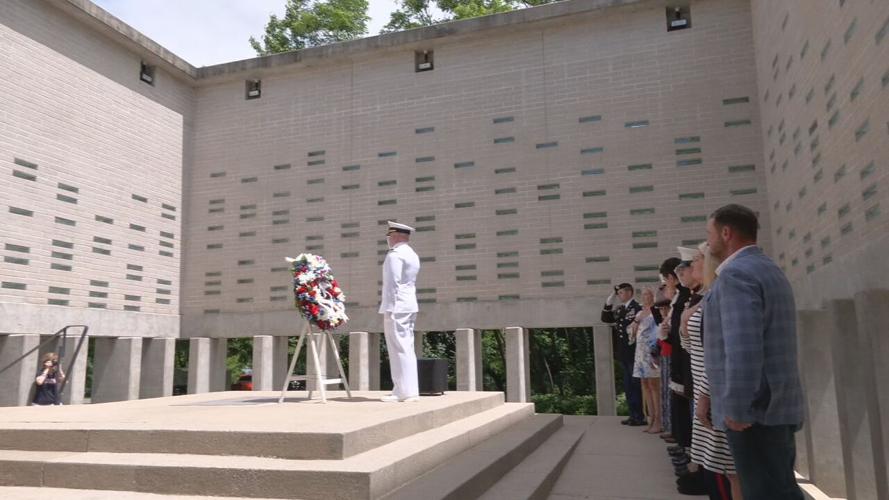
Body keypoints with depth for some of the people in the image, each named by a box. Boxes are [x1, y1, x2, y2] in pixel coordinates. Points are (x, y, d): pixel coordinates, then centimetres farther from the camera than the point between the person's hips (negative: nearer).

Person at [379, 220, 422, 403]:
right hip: (409, 306, 9)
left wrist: (389, 309, -16)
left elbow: (392, 283, -16)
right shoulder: (412, 254, 18)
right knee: (407, 349, 10)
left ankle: (405, 391, -7)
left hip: (397, 306, -9)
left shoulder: (395, 255, -10)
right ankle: (409, 390, 13)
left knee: (399, 348, -7)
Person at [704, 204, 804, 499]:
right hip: (776, 407, 10)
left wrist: (736, 409, -22)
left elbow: (742, 347, -25)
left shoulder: (735, 273, -15)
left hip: (754, 411, -10)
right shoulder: (769, 270, 18)